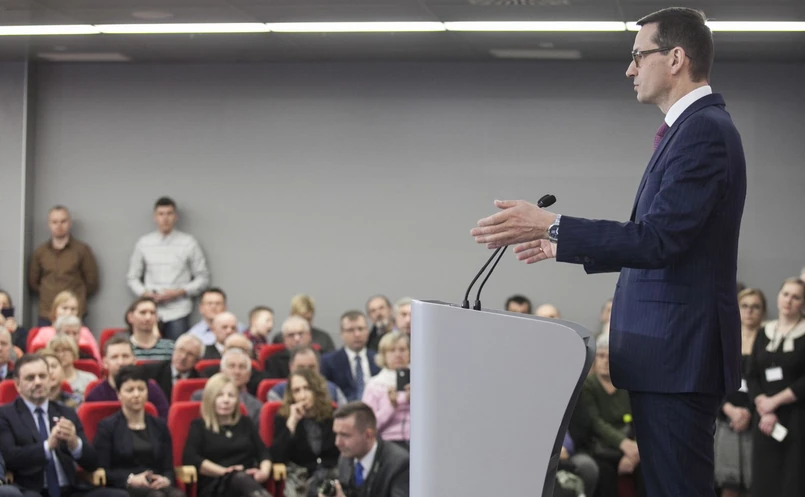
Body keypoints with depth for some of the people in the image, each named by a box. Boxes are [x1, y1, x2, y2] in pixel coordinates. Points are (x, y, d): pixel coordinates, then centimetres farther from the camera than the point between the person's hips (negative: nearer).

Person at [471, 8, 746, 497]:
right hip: (671, 347, 11)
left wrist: (552, 227, -20)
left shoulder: (703, 130, -15)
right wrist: (566, 245, 20)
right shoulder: (696, 126, 18)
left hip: (678, 351, -11)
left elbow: (658, 239, -23)